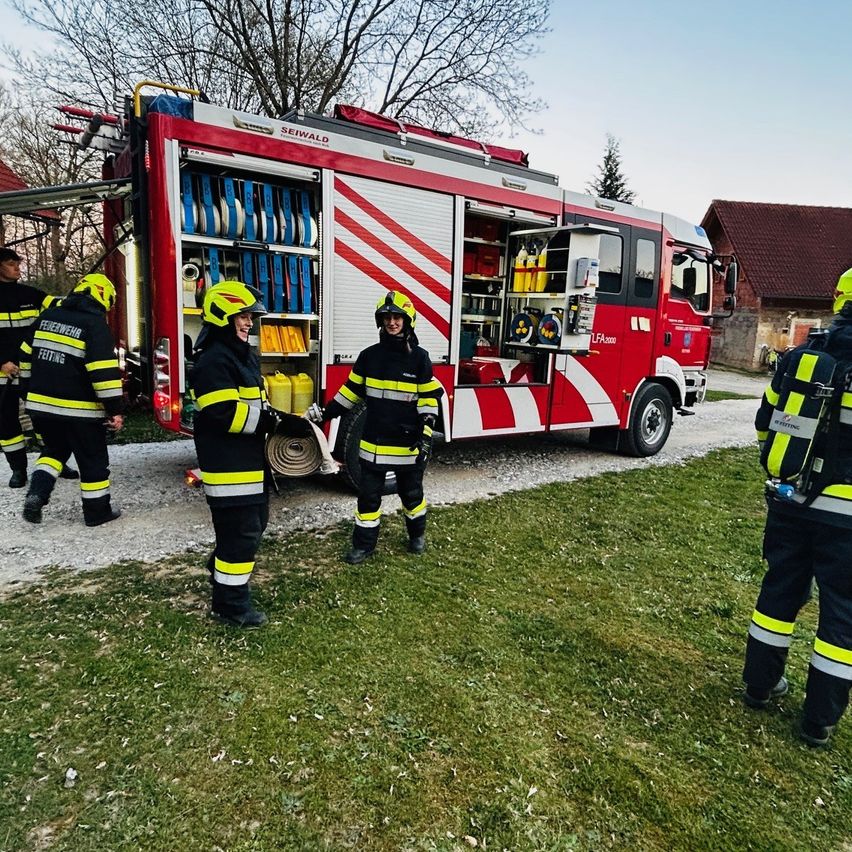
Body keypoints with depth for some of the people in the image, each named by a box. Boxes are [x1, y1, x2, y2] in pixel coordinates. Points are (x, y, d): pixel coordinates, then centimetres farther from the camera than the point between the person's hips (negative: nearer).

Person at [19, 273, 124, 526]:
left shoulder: (48, 316, 9)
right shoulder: (96, 324, -13)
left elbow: (27, 356, 16)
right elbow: (104, 371, -20)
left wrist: (30, 393, 24)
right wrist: (115, 409, -15)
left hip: (41, 404, 6)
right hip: (79, 410, -6)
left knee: (54, 449, 26)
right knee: (93, 459, 7)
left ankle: (37, 494, 9)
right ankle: (97, 511, 16)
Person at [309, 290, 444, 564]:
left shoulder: (419, 358, -5)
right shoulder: (369, 356, 1)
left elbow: (429, 399, -5)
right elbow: (351, 391, 8)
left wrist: (426, 434, -14)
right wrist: (324, 414, 4)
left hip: (408, 443, -2)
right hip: (374, 443, 2)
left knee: (411, 492, 15)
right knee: (368, 495, 7)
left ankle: (417, 534, 38)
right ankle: (364, 543, 21)